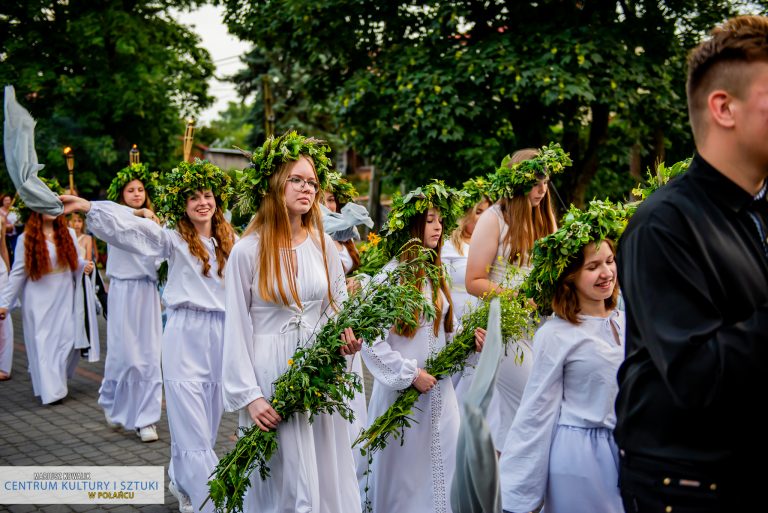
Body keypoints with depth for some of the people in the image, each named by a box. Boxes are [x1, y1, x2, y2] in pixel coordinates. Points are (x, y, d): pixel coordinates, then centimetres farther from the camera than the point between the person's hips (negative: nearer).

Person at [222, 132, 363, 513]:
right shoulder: (248, 251, -7)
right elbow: (237, 327, -6)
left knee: (325, 474, 9)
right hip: (271, 374, -3)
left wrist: (347, 338, -9)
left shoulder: (324, 246, 5)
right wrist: (248, 394, -12)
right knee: (280, 481, 4)